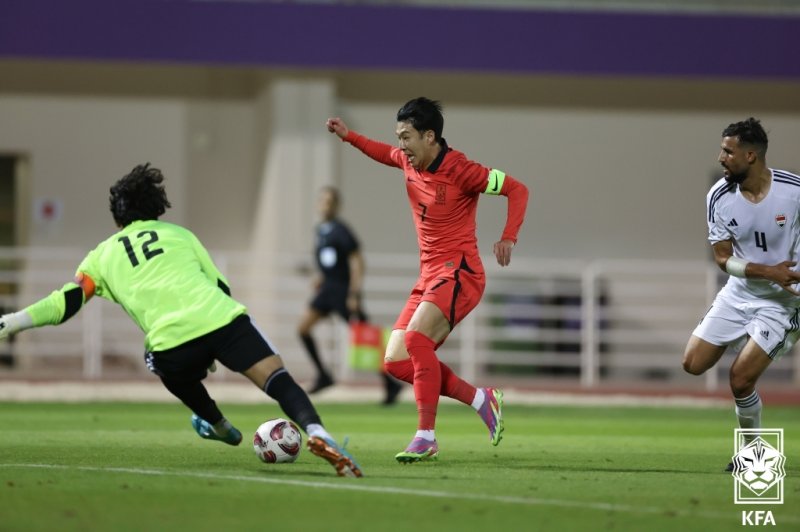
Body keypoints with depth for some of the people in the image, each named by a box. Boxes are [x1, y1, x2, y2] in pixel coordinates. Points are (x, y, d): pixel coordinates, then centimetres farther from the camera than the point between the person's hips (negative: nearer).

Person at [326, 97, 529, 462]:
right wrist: (349, 137, 21)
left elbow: (517, 189, -10)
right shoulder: (408, 162, 8)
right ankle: (483, 400, 7)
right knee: (396, 361, -1)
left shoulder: (460, 171, -14)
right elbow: (386, 154, 33)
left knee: (416, 337, -29)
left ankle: (426, 439, -28)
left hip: (460, 273, -9)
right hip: (429, 277, 9)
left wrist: (508, 238, -21)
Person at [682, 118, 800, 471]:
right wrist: (769, 272, -24)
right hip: (739, 293, 4)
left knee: (740, 379, -14)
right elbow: (724, 258, -10)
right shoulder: (719, 197, -12)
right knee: (693, 364, 2)